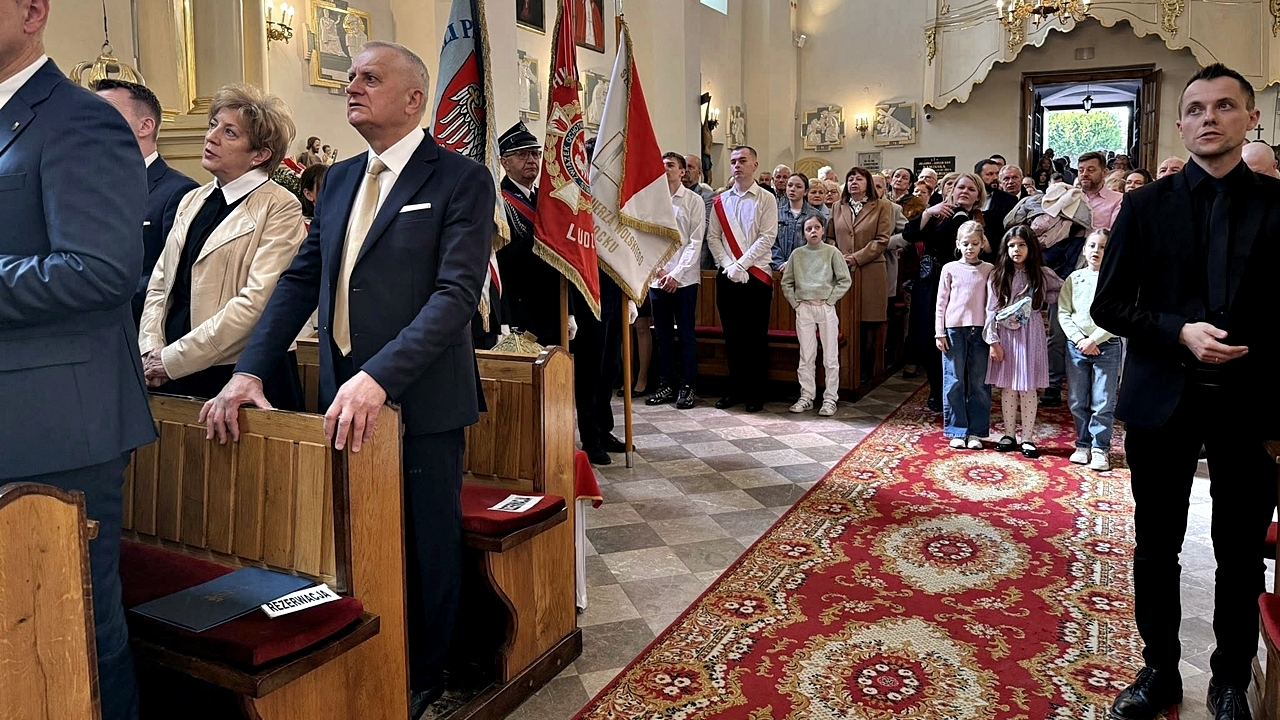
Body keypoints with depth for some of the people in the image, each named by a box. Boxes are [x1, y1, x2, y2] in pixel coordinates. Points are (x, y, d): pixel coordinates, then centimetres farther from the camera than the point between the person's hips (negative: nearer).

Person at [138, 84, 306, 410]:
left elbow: (256, 302, -18)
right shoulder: (192, 201, 13)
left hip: (240, 375, -6)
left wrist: (173, 359, -16)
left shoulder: (280, 209, -10)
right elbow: (159, 286, 12)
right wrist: (151, 350, -4)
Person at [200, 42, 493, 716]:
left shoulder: (462, 180, -8)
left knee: (424, 547, 9)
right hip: (343, 395, 5)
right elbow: (301, 279, 11)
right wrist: (249, 369, -1)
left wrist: (379, 377, -27)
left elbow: (456, 294, -18)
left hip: (419, 400, -5)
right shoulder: (339, 179, 12)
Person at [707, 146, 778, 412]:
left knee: (756, 337, 0)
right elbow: (713, 237, 6)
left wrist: (740, 265, -14)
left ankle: (755, 393, 8)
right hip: (727, 276, 3)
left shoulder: (766, 199, 0)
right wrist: (728, 266, -8)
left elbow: (767, 237, -9)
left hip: (756, 275, -3)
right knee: (732, 335, 8)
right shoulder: (720, 201, 10)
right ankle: (735, 389, 17)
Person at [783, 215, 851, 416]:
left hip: (826, 308, -2)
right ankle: (806, 397, 16)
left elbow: (845, 281, -2)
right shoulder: (797, 254, 5)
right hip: (803, 309, 2)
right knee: (806, 356, 8)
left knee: (830, 357, 2)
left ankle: (830, 399, 8)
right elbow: (786, 282, 12)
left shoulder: (832, 252, -1)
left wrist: (828, 300, -7)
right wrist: (795, 302, 2)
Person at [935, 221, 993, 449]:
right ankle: (957, 431, 9)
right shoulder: (950, 269, 5)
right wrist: (939, 333, 0)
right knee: (954, 383, 1)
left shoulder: (989, 270, 7)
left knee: (979, 383, 4)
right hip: (954, 329, 0)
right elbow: (941, 303, 5)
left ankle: (976, 432, 12)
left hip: (980, 331, 1)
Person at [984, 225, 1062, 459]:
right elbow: (992, 311, 0)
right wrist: (993, 341, -6)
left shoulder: (1041, 274, 2)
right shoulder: (998, 276, 2)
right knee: (1007, 387, 6)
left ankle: (1027, 437, 9)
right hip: (1005, 335, 1)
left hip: (1031, 335, -1)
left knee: (1028, 388, 1)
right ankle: (1009, 434, 16)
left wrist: (1041, 301, 0)